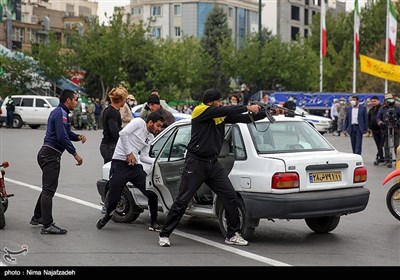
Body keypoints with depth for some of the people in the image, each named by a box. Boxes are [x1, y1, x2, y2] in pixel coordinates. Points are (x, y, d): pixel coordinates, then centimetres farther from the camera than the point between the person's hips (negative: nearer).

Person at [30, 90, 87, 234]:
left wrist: (78, 137, 2)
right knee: (49, 189, -12)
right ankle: (47, 225, -14)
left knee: (48, 188, 21)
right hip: (51, 154, -11)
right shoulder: (61, 114, -15)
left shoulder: (59, 112, 19)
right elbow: (62, 137, -24)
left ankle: (37, 217, 31)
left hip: (47, 154, 11)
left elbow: (67, 133, 22)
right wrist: (75, 153, -21)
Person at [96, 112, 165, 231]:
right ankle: (107, 216, 27)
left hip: (135, 166, 7)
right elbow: (123, 133, -17)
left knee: (152, 193, -4)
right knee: (113, 197, -4)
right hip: (120, 164, -7)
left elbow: (143, 157, 17)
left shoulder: (150, 138, 17)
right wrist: (129, 153, -14)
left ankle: (153, 223, 9)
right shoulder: (139, 122, -4)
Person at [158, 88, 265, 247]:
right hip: (195, 163, -6)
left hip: (213, 163, 6)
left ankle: (232, 235, 11)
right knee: (182, 201, -3)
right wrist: (247, 107, -17)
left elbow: (243, 118, 8)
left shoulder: (221, 115, 10)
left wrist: (267, 113, -2)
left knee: (231, 197, 0)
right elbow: (224, 111, -21)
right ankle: (164, 235, 8)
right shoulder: (199, 110, -9)